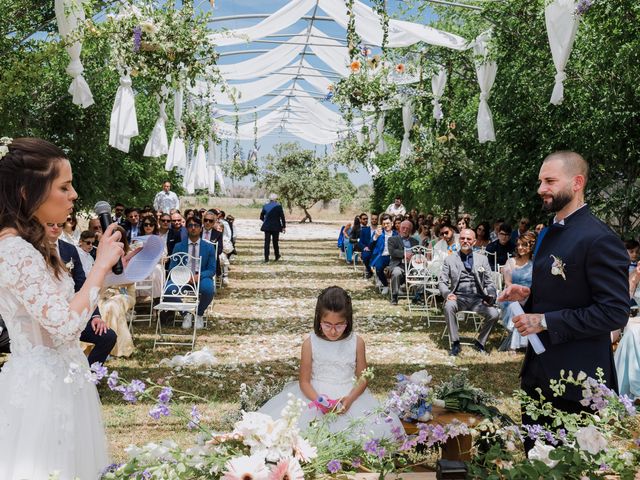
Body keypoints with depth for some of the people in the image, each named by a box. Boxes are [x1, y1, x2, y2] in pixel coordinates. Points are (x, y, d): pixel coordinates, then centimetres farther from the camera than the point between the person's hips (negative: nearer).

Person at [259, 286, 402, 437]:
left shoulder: (357, 342, -3)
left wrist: (350, 399, -17)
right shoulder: (310, 343, -6)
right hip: (315, 395, -1)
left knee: (383, 429, -23)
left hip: (349, 396, 1)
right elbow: (304, 381, -2)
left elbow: (362, 378, 3)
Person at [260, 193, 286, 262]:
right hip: (276, 227, -1)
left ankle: (266, 258, -4)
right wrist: (284, 226, -1)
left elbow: (261, 217, 9)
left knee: (267, 242, 1)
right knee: (275, 242, 11)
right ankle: (277, 257, 24)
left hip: (267, 227, 1)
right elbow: (282, 217, -7)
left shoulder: (265, 206, 2)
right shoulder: (278, 206, -6)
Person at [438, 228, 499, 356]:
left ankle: (480, 341, 1)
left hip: (477, 299, 1)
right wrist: (447, 294, -17)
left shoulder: (482, 259, 14)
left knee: (494, 313, -26)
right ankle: (455, 343, -17)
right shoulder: (450, 259, 10)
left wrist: (491, 297, -8)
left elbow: (489, 283, 13)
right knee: (448, 306, -35)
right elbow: (442, 282, 5)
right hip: (458, 298, -1)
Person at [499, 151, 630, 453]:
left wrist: (544, 321, -21)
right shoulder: (549, 233, 11)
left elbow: (615, 312, -22)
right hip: (539, 368, 9)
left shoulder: (599, 240, -18)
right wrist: (528, 294, 1)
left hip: (575, 378, -8)